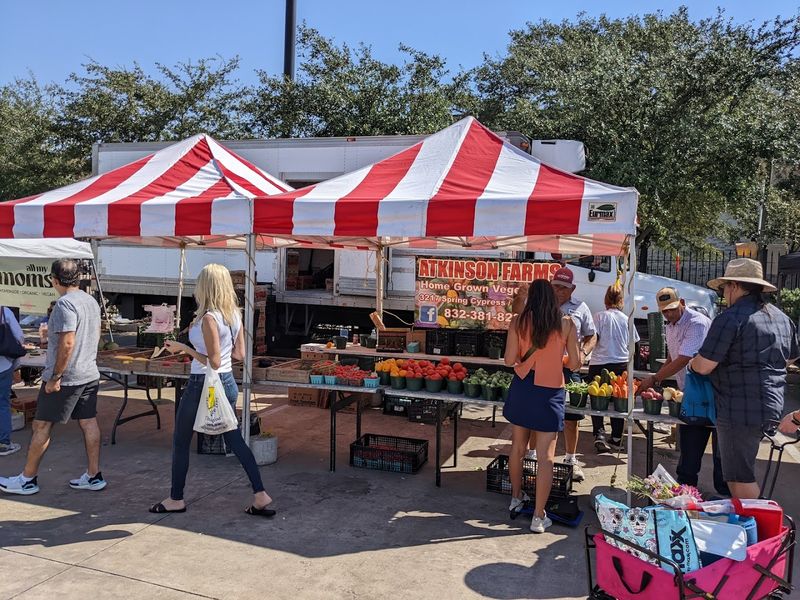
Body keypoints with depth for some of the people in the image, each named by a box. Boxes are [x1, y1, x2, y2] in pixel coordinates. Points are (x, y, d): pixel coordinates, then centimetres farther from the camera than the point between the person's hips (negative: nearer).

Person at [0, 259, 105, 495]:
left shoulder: (65, 303, -17)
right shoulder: (92, 301, 10)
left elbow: (67, 343, -24)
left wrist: (55, 377, -19)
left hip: (65, 378, -8)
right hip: (90, 374, 8)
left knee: (41, 425, 5)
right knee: (89, 423, 9)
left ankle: (27, 479, 16)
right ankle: (94, 476, 14)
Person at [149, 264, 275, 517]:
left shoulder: (208, 319, -20)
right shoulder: (234, 314, 3)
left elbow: (213, 362, -21)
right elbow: (239, 354, 8)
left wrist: (183, 348, -14)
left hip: (203, 385, -8)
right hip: (228, 383, 8)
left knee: (181, 441, 12)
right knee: (234, 439, 14)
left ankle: (176, 499, 25)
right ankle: (260, 496, 13)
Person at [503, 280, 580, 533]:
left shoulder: (518, 322, -5)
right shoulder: (566, 324, -5)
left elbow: (509, 359, -5)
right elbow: (575, 363, -2)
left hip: (522, 387, 2)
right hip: (550, 391, -2)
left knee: (518, 447, 19)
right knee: (545, 456, 3)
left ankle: (516, 497, 37)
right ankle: (538, 517, 8)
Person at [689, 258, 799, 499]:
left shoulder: (731, 318, -16)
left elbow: (704, 366, -18)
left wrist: (692, 363, 3)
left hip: (740, 411, -9)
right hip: (772, 406, 9)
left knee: (739, 477, 1)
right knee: (744, 472, 20)